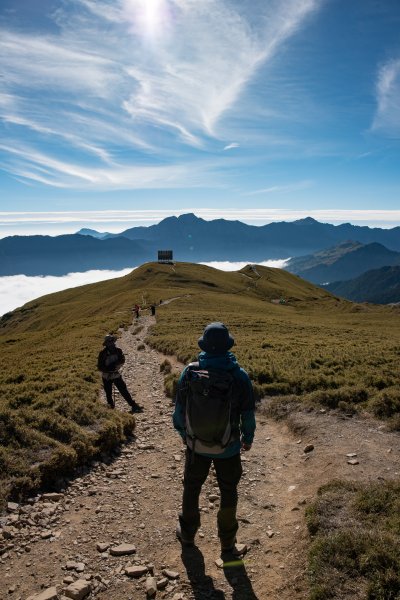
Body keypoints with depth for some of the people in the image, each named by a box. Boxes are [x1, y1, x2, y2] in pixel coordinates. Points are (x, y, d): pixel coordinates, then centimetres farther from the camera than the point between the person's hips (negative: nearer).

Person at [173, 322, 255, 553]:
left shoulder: (190, 372, -17)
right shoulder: (240, 376, -20)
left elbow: (180, 408, -5)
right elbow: (248, 413, -8)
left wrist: (183, 432, 13)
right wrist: (248, 438, 10)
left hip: (197, 444, 1)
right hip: (228, 447, -1)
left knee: (192, 488, 24)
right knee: (228, 492, 22)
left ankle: (188, 533, 42)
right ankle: (227, 539, 37)